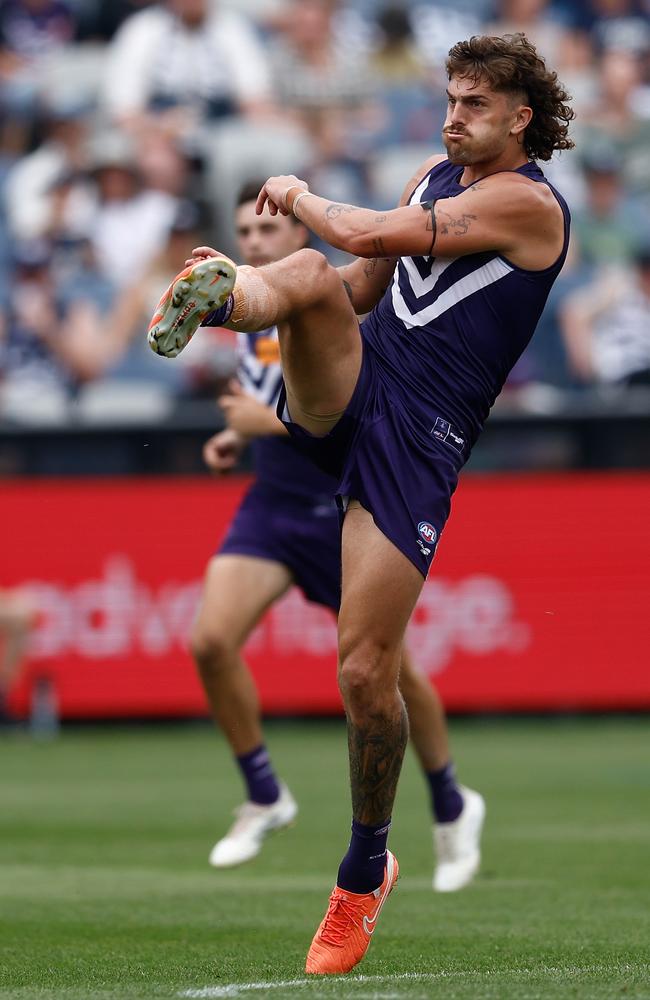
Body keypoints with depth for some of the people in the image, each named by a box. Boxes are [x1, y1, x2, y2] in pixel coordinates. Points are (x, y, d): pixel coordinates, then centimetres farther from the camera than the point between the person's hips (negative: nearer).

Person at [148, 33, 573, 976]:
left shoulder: (530, 204, -9)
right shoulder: (437, 176, 16)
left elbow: (374, 235, -17)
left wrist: (297, 195, 0)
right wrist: (262, 285, 8)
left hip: (420, 439, -6)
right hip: (348, 388, 6)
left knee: (366, 669, -7)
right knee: (311, 275, -26)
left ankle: (364, 872, 12)